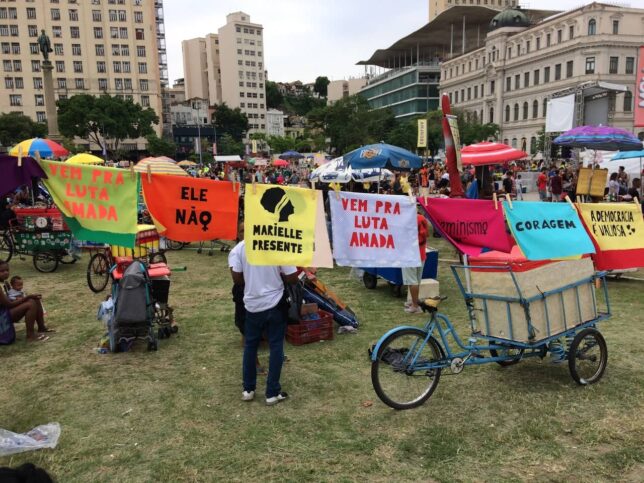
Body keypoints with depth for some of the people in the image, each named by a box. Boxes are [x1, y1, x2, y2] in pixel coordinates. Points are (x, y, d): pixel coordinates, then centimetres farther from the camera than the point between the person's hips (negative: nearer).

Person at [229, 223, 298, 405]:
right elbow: (292, 278, -11)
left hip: (252, 304, 2)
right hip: (275, 304, -2)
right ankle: (272, 393, 15)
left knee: (250, 346, 17)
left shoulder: (239, 248, -7)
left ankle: (248, 389, 26)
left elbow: (236, 279, -7)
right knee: (276, 347, 9)